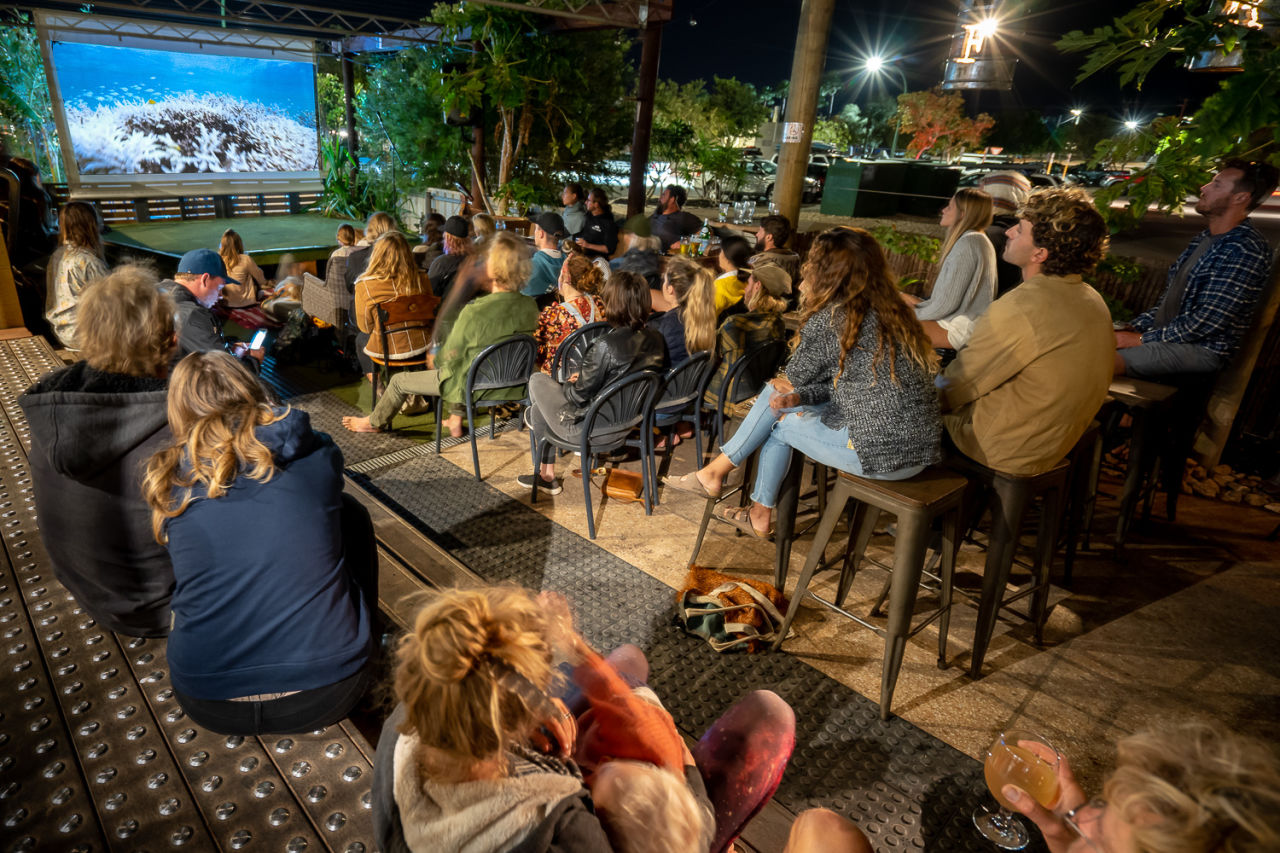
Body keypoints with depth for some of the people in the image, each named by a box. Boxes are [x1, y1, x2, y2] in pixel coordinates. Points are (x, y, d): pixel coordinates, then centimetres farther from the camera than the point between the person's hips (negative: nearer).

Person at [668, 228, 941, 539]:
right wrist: (800, 397, 4)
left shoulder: (830, 318, -15)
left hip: (884, 453, -8)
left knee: (780, 424, 10)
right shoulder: (892, 311, 10)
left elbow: (796, 376, 1)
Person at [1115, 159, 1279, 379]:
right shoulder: (1207, 238, 15)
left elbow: (1206, 322, -21)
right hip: (1166, 335, 9)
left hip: (1202, 349, -9)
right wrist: (1135, 327, 5)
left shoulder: (1245, 250, -16)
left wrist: (1142, 339, -17)